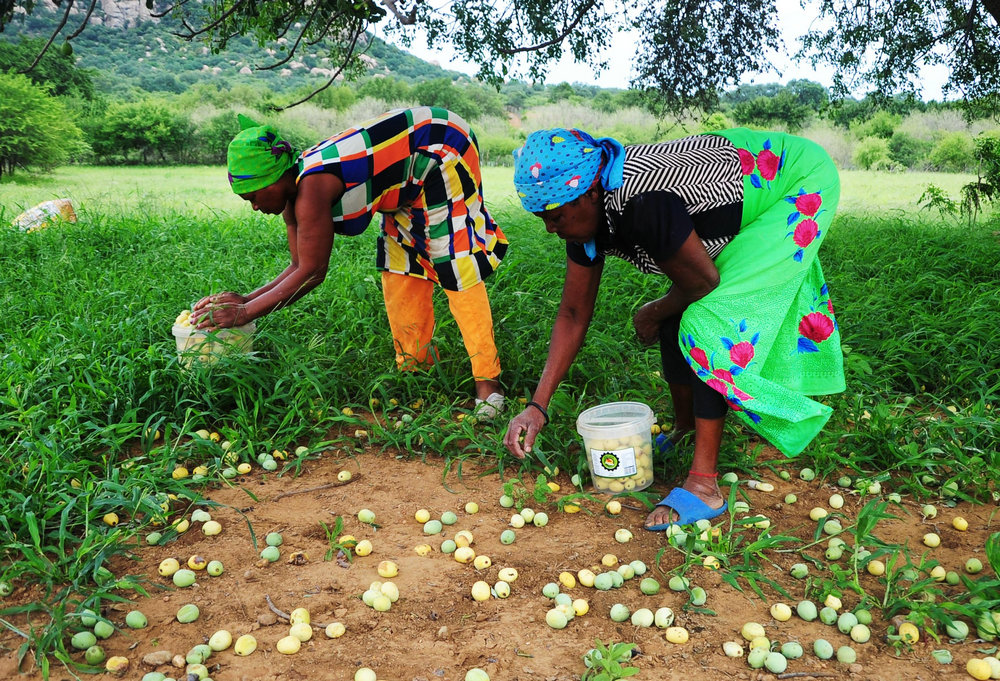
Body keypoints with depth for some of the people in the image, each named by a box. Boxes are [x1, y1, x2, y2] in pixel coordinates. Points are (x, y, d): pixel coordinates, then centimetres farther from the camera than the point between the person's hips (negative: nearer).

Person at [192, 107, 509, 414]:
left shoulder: (311, 189, -28)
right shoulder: (294, 193, 0)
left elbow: (312, 272, -23)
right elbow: (300, 266, 5)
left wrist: (245, 313, -17)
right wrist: (244, 299, -3)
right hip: (415, 175, 10)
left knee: (456, 267, -13)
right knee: (399, 268, 10)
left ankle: (488, 381, -8)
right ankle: (415, 365, 20)